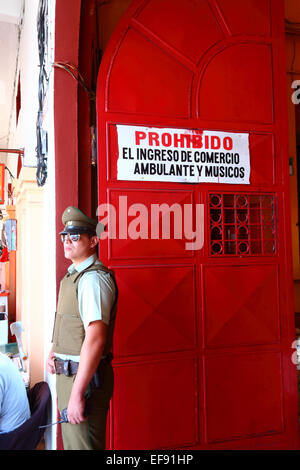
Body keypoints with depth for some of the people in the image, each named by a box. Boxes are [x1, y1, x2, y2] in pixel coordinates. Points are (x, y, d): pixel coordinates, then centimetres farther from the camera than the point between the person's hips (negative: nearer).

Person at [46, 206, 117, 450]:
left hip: (85, 376, -10)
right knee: (71, 441, 23)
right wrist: (55, 352, 12)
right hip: (69, 373, 10)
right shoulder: (74, 275, 12)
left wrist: (77, 394, -28)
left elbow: (95, 339, -28)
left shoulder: (93, 279, -20)